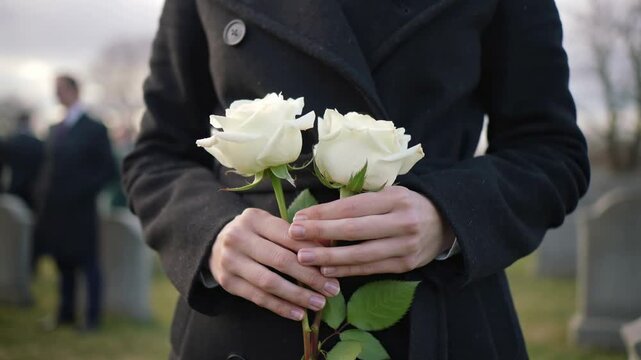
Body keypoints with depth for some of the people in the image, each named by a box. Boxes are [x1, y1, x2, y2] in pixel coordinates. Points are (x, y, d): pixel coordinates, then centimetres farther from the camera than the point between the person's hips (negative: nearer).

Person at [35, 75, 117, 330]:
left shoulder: (94, 129, -4)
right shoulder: (55, 130, 14)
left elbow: (108, 169, -6)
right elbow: (50, 167, 17)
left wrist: (84, 191, -15)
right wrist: (43, 197, 3)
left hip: (79, 211, -6)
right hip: (56, 211, 6)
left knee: (88, 263, 2)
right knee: (64, 264, 13)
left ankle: (92, 317, 10)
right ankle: (66, 313, 23)